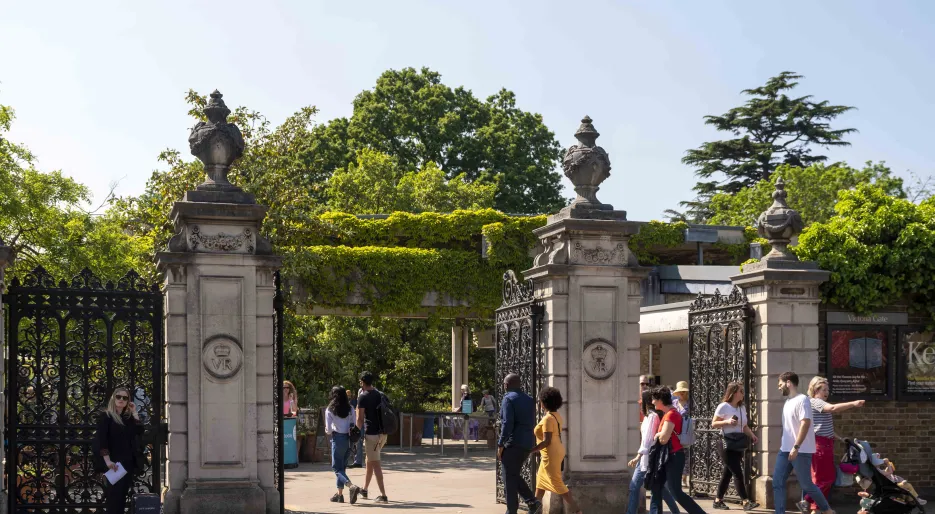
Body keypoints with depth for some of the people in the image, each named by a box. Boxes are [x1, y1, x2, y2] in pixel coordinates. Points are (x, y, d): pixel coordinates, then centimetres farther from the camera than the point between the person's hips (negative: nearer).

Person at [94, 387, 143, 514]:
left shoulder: (128, 418, 14)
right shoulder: (106, 416, -2)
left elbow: (139, 431, -1)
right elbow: (101, 440, -11)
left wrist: (134, 413, -1)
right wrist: (107, 460, -20)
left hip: (128, 463, 5)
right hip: (114, 463, -5)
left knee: (122, 496, 7)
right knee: (114, 495, -7)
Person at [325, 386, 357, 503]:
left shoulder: (330, 410, -6)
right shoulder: (349, 409, 5)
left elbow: (328, 429, -7)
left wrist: (328, 431, 14)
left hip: (338, 438, -5)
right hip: (349, 438, 5)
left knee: (337, 467, 0)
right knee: (342, 466, 15)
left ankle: (351, 486, -25)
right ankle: (339, 494, 16)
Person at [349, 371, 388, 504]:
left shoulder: (363, 397, -9)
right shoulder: (380, 395, 11)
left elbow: (360, 419, -11)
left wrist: (359, 429, 8)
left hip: (371, 433, -7)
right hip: (383, 433, 7)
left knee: (375, 464, -6)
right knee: (370, 461, 21)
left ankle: (383, 495, -11)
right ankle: (364, 490, 33)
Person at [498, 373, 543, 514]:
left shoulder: (508, 398, -8)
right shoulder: (529, 400, 15)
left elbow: (507, 423, -17)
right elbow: (532, 423, 15)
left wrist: (500, 445, -13)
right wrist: (528, 441, 19)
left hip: (513, 444, -8)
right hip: (527, 444, 8)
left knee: (509, 479, 0)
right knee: (515, 476, 18)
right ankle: (533, 502, 4)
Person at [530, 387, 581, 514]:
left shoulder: (548, 419, -21)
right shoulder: (556, 415, 8)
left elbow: (546, 442, -25)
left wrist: (529, 451, -20)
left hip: (551, 455, -10)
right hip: (556, 452, 10)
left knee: (557, 484, -6)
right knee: (540, 480, 19)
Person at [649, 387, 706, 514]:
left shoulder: (671, 415, -18)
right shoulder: (668, 414, 13)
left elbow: (663, 439, -24)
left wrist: (657, 435, -5)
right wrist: (659, 435, 2)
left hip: (673, 457, -10)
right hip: (669, 457, 10)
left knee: (676, 492, -9)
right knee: (656, 488, 11)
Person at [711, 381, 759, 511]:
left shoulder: (742, 408, 11)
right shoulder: (723, 406, -10)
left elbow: (745, 426, 16)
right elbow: (713, 424, -9)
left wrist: (752, 435, -3)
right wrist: (727, 421, -24)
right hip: (727, 444, -7)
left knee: (728, 472, 9)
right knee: (737, 473, -10)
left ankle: (718, 501, 16)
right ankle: (746, 502, -11)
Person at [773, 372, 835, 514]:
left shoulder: (802, 400, -14)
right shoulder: (788, 401, 15)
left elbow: (805, 423, -22)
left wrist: (796, 447, -26)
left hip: (801, 451, -9)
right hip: (785, 450, 9)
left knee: (806, 484, -1)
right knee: (777, 483, 1)